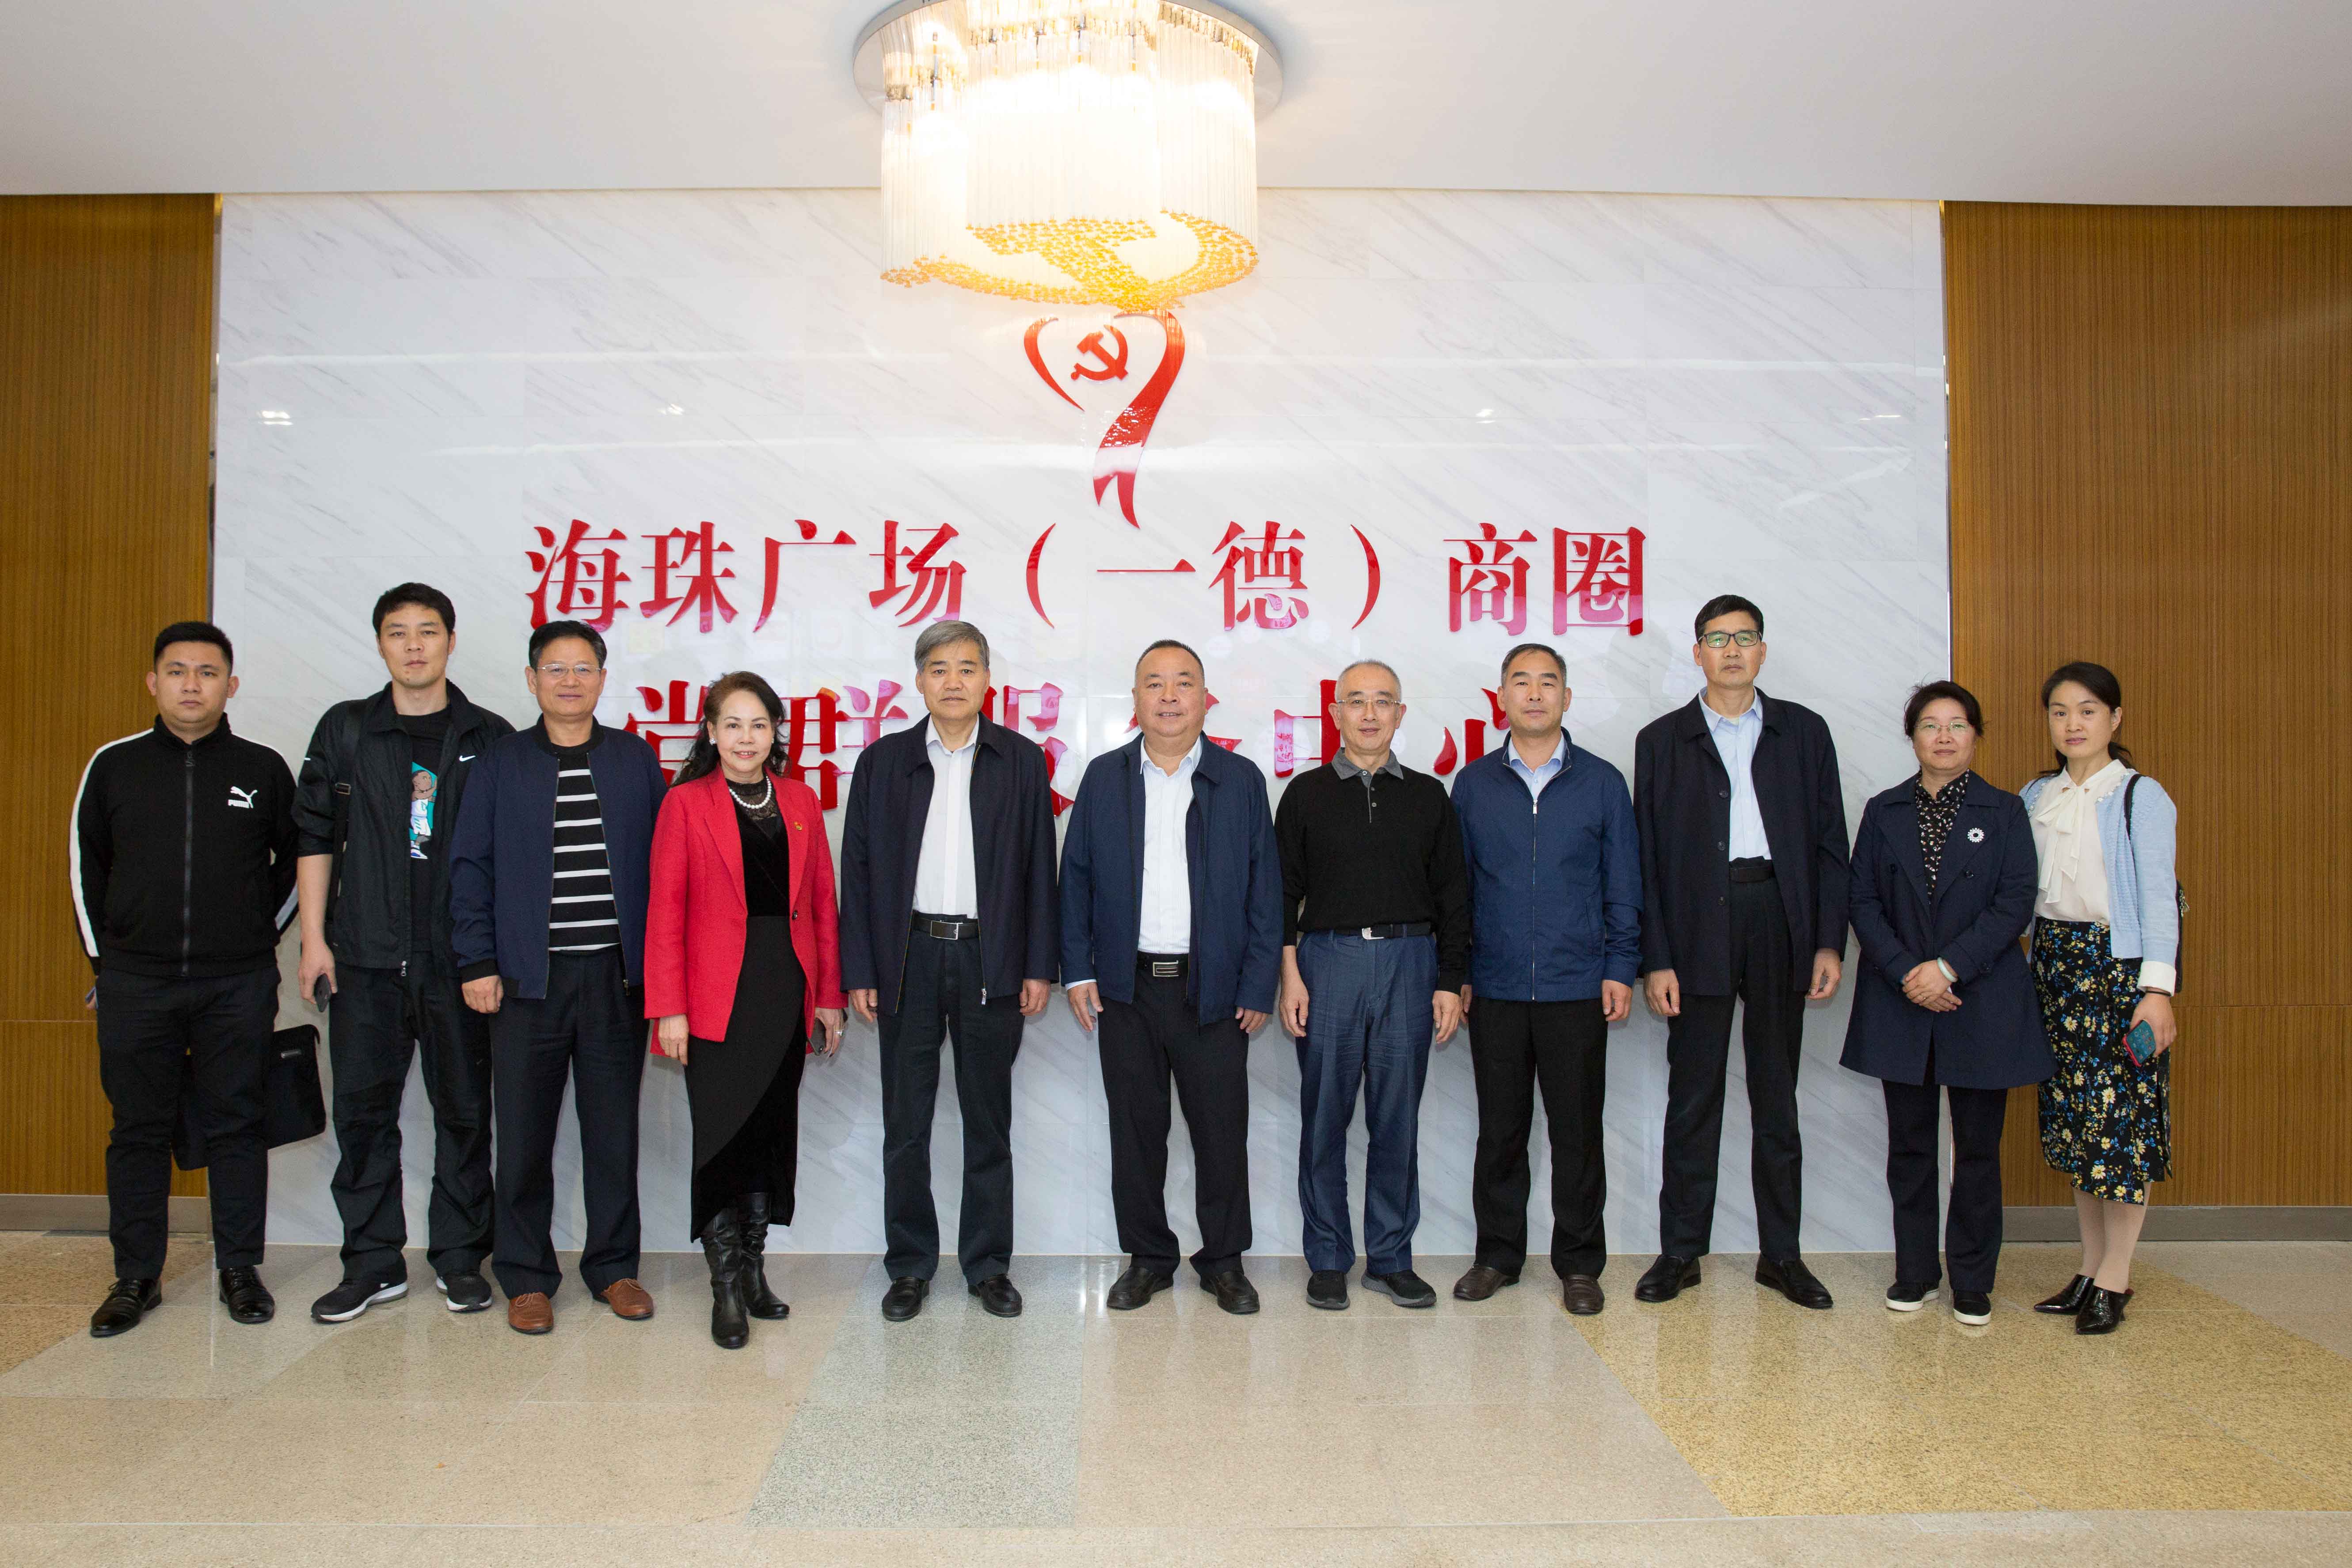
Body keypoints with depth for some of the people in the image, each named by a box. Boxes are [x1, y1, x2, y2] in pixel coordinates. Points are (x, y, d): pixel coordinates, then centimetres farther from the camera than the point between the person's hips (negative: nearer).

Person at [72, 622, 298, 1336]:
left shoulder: (264, 768, 2)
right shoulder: (114, 765, 4)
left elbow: (296, 858, 13)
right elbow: (87, 866, 12)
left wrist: (260, 936, 9)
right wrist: (104, 956, 10)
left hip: (239, 985, -1)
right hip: (134, 983, 1)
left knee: (236, 1125, 6)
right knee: (138, 1129, 8)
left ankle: (240, 1269, 17)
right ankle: (136, 1277, 21)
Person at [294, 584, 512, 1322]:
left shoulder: (490, 738, 4)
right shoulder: (345, 730, 8)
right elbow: (315, 837, 8)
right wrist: (314, 938, 2)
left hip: (458, 959, -1)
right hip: (366, 957, 1)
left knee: (464, 1110, 6)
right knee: (364, 1109, 7)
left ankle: (460, 1258, 18)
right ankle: (373, 1263, 19)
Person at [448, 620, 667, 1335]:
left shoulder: (636, 760, 7)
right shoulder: (502, 763, 6)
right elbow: (470, 867, 5)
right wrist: (478, 963, -2)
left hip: (616, 974, 1)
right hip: (528, 976, 0)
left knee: (615, 1128, 7)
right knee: (524, 1133, 5)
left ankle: (614, 1266, 21)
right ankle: (526, 1276, 19)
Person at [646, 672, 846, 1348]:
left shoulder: (801, 802, 10)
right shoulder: (686, 803, 0)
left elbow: (822, 903, 10)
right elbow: (666, 911, -3)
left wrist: (829, 994, 7)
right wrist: (669, 1008, -9)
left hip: (787, 989, 4)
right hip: (718, 995, -4)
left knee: (772, 1134, 10)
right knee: (722, 1139, -3)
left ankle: (753, 1268, 25)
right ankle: (727, 1287, 10)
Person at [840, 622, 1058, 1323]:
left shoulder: (1023, 761, 4)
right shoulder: (883, 761, 6)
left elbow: (1039, 867, 3)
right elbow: (859, 869, 4)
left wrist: (1039, 966, -2)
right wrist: (858, 971, -1)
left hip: (990, 957, 0)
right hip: (909, 957, 1)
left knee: (988, 1121, 8)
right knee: (905, 1123, 7)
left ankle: (988, 1264, 21)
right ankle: (910, 1266, 21)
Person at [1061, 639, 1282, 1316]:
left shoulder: (1241, 779, 3)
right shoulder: (1104, 777, 6)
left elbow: (1265, 887, 2)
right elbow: (1076, 878, 8)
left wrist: (1259, 985, -3)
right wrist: (1077, 970, 0)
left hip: (1214, 989, -1)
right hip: (1126, 988, 1)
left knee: (1221, 1131, 5)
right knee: (1136, 1129, 9)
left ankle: (1224, 1260, 24)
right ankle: (1147, 1257, 26)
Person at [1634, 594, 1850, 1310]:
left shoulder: (1804, 732, 9)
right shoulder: (1662, 740, 5)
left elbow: (1830, 842, 7)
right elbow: (1648, 858, 1)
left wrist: (1829, 942, -2)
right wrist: (1655, 959, -6)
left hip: (1781, 923, 1)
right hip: (1698, 929, -1)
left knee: (1778, 1097, 10)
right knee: (1692, 1097, 4)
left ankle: (1781, 1255, 20)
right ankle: (1680, 1251, 15)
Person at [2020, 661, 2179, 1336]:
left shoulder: (2141, 797, -4)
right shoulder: (2035, 797, 11)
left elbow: (2158, 897, -10)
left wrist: (2158, 988, -18)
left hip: (2119, 963, -5)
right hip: (2055, 963, 5)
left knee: (2123, 1118, -3)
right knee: (2072, 1118, 9)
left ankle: (2115, 1279, 9)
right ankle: (2092, 1268, 19)